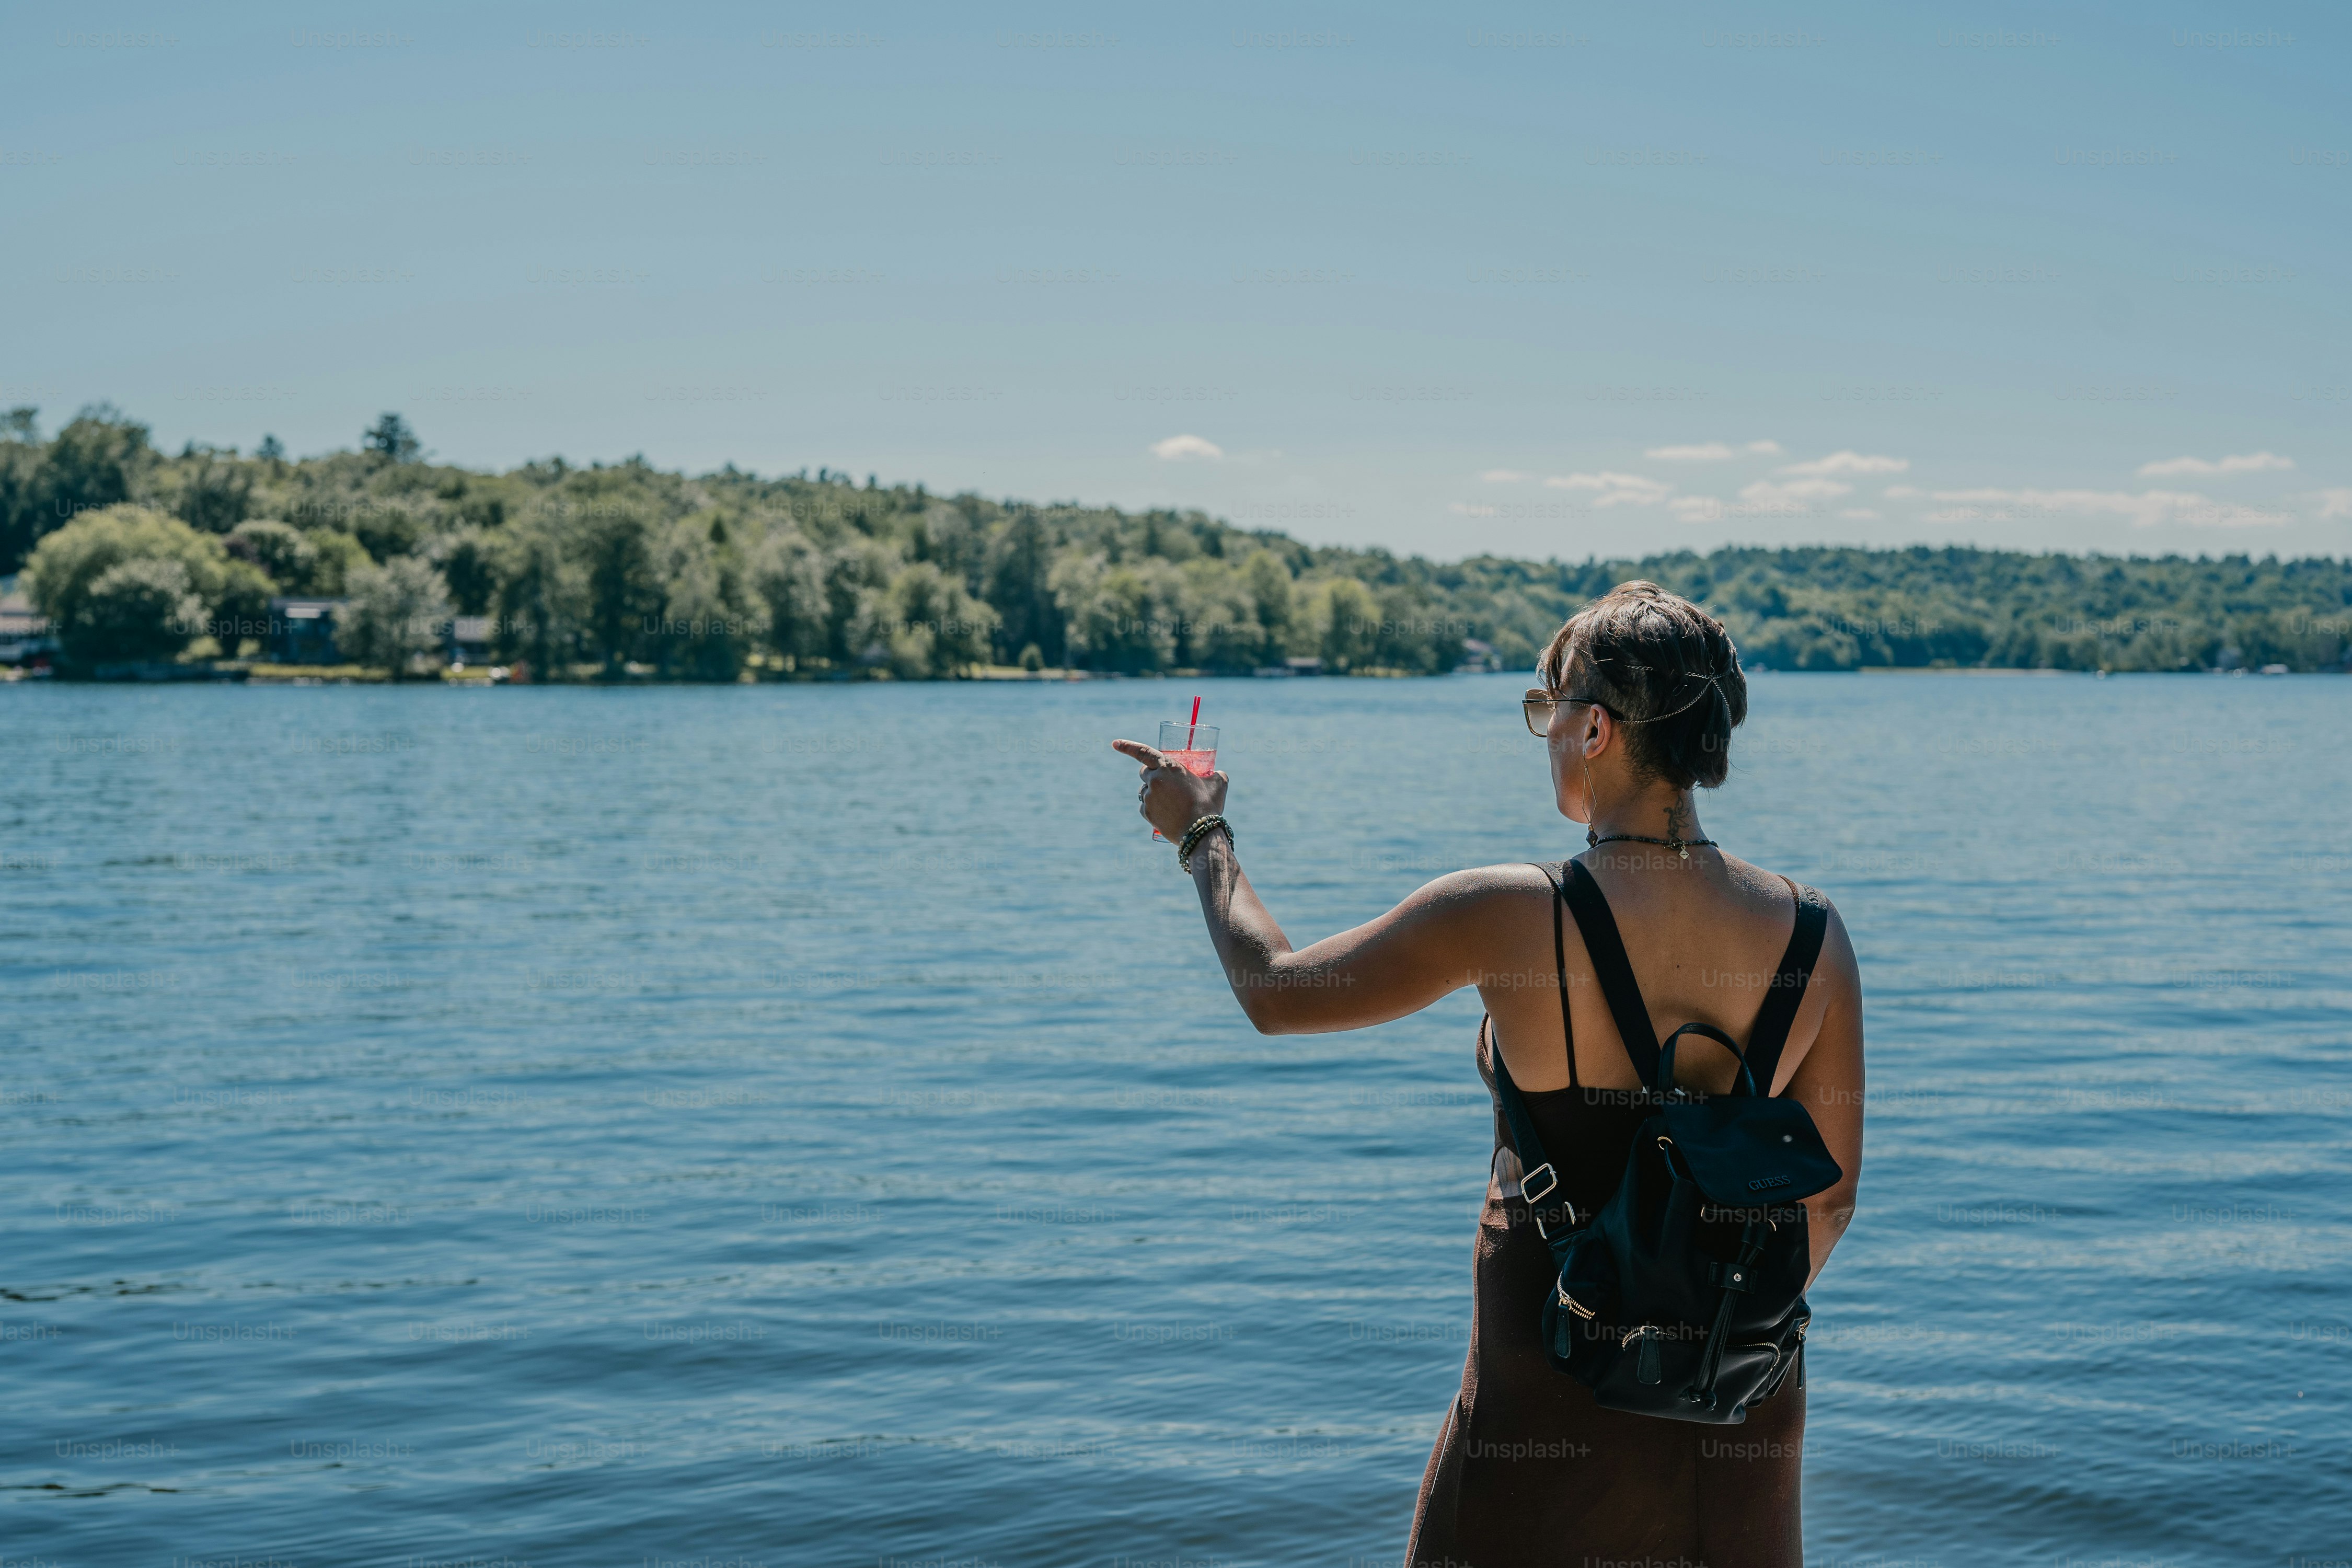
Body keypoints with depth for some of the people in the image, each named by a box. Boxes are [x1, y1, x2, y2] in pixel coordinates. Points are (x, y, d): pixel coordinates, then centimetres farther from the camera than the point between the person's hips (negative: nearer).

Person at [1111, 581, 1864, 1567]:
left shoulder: (1512, 919, -17)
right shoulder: (1809, 934, -6)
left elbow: (1274, 992, -2)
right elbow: (1828, 1198, 3)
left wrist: (1202, 833, 15)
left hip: (1553, 1398, -3)